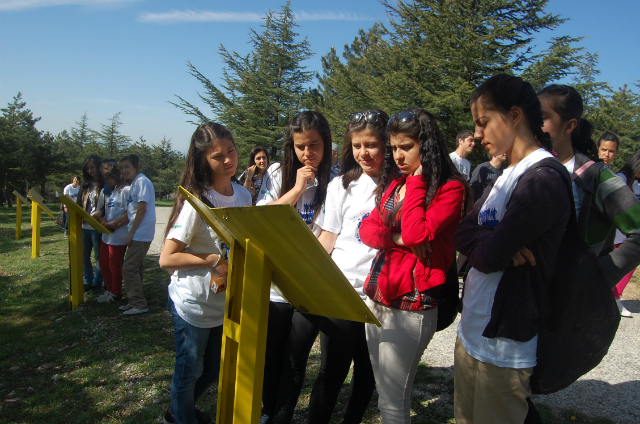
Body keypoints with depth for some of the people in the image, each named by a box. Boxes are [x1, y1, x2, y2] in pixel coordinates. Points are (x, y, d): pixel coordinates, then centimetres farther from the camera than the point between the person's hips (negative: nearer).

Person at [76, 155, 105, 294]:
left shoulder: (104, 185, -8)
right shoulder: (85, 185, 12)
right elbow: (79, 203, 15)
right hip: (84, 225, 7)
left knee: (98, 256, 6)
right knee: (84, 256, 13)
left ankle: (97, 283, 18)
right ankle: (87, 282, 26)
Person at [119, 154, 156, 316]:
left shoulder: (142, 182, -13)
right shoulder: (134, 183, 17)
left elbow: (142, 209, -18)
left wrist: (131, 233, -16)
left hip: (140, 234, -10)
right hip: (137, 234, 10)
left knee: (129, 269, -8)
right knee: (135, 269, 14)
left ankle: (139, 304, -1)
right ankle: (135, 302, 23)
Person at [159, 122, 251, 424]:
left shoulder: (243, 195, 0)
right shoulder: (196, 201, -20)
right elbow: (167, 258, -21)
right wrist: (217, 259, -25)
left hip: (225, 302, 7)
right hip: (193, 305, -7)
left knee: (213, 370, 24)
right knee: (189, 372, 13)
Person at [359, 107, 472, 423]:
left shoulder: (450, 188, -10)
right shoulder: (394, 182, 12)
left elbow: (415, 234, -22)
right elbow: (367, 228, 7)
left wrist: (416, 180, -14)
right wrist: (396, 238, -12)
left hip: (411, 305, -7)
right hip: (376, 297, 7)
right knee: (382, 391, 18)